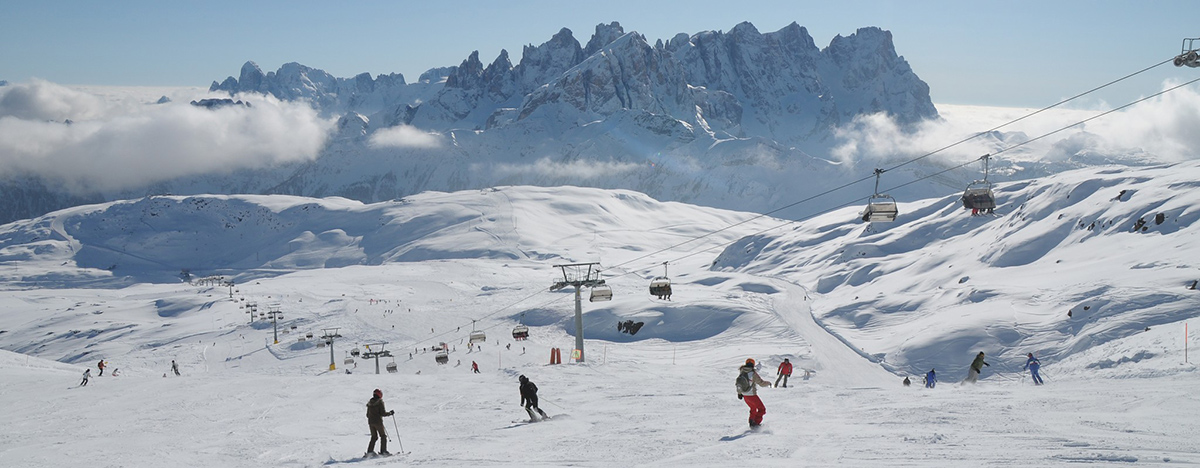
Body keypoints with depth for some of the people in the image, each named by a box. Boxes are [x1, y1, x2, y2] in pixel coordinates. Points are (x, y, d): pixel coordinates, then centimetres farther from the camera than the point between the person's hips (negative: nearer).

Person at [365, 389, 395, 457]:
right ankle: (383, 451, 1)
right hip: (378, 422, -6)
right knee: (383, 436, 7)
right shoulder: (380, 402, -11)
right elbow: (383, 413, -14)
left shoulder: (370, 403, 8)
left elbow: (367, 415, 14)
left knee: (374, 436, 15)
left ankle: (369, 451, 5)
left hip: (370, 422, 6)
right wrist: (390, 413, 2)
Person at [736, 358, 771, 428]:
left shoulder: (741, 372, -4)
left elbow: (738, 383, 6)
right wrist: (769, 383, 4)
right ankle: (756, 423, -1)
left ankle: (751, 422, 27)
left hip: (744, 395, 6)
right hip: (752, 395, -6)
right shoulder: (753, 374, -22)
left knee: (753, 408, 28)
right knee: (762, 409, 9)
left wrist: (739, 393, 18)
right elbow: (761, 383, -16)